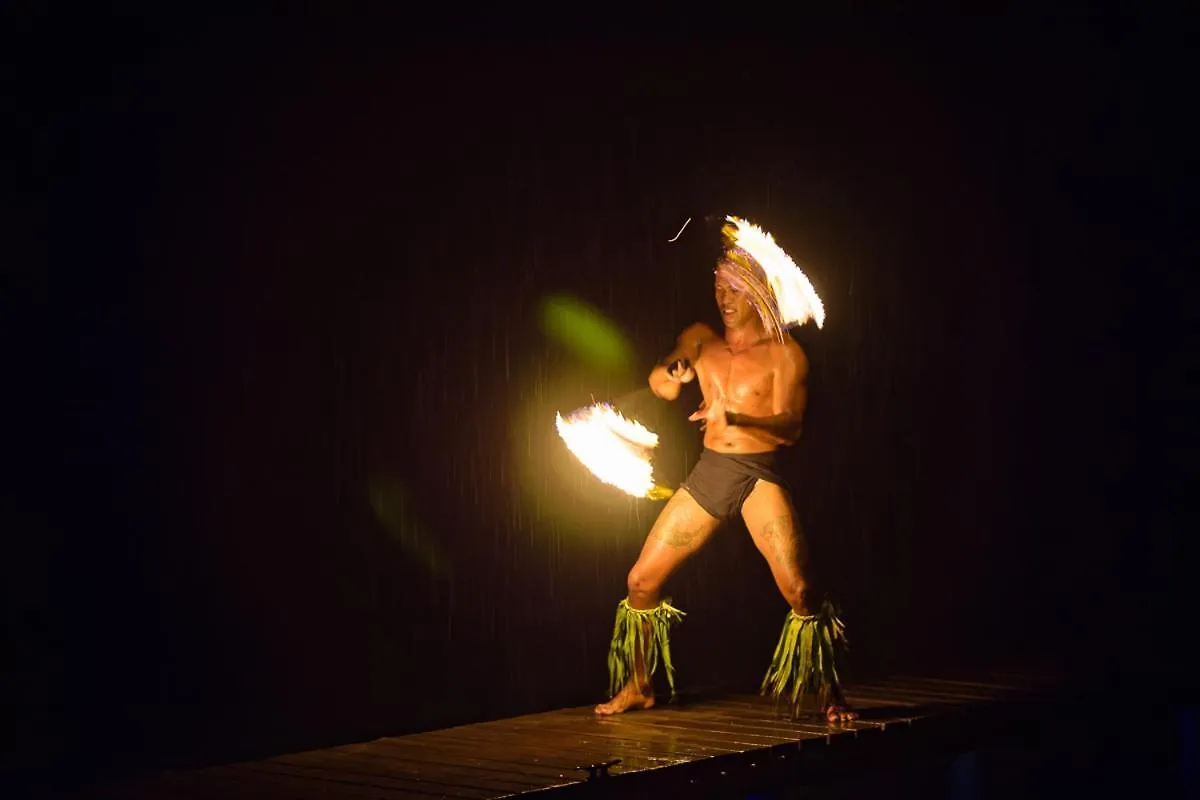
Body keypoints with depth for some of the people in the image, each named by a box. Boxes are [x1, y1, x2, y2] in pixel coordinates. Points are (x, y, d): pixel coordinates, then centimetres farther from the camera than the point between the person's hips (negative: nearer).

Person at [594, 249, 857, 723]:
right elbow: (660, 384, -4)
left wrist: (734, 417, -29)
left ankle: (829, 693, -4)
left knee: (798, 589, -20)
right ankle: (638, 688, 22)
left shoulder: (783, 353, -2)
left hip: (760, 475, -4)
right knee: (641, 581, 4)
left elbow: (791, 425, -12)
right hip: (710, 472, 4)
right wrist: (673, 374, -29)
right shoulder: (701, 341, 11)